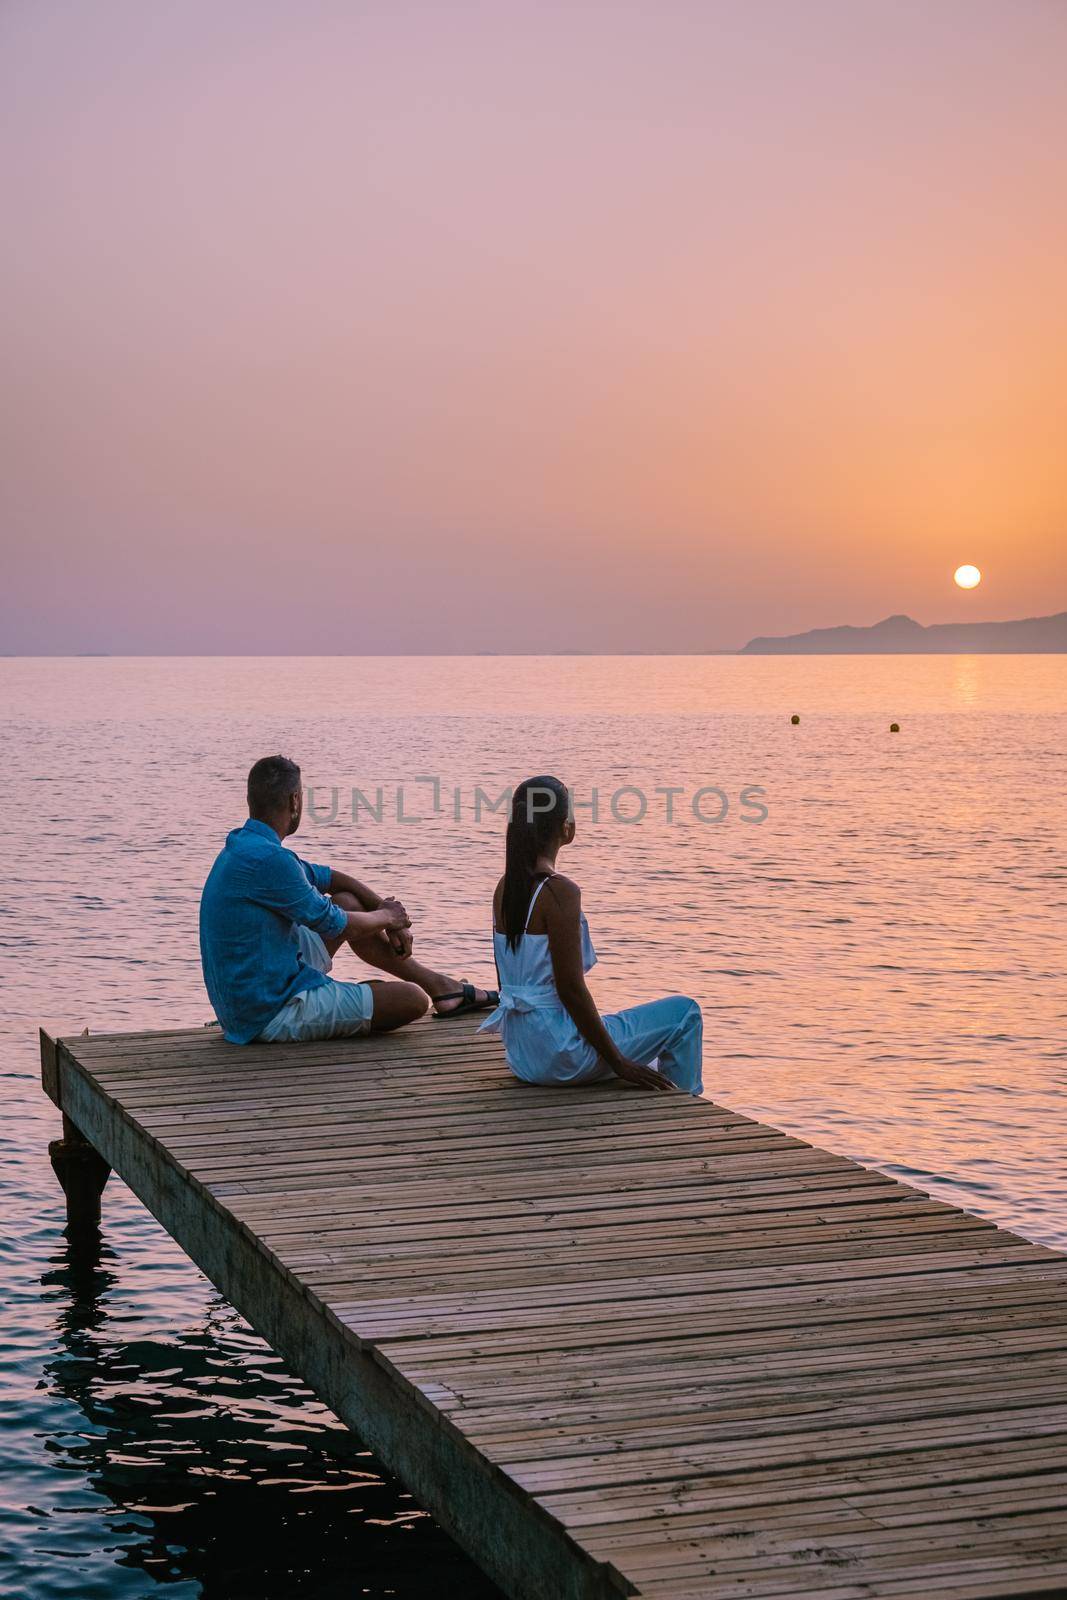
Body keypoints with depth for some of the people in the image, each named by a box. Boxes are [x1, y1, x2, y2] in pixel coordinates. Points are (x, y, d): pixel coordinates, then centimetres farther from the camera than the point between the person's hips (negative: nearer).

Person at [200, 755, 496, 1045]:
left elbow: (328, 877, 20)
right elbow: (333, 926, -16)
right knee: (412, 999, -12)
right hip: (273, 1013, -10)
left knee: (349, 902, 20)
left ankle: (439, 985, 29)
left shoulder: (244, 845, 8)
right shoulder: (266, 858, -24)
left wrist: (388, 912, 12)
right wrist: (386, 917, 3)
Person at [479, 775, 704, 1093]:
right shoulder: (560, 892, -20)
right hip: (559, 1057, -9)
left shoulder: (505, 888, 5)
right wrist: (618, 1062, -15)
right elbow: (570, 988, -22)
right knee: (684, 1012, 6)